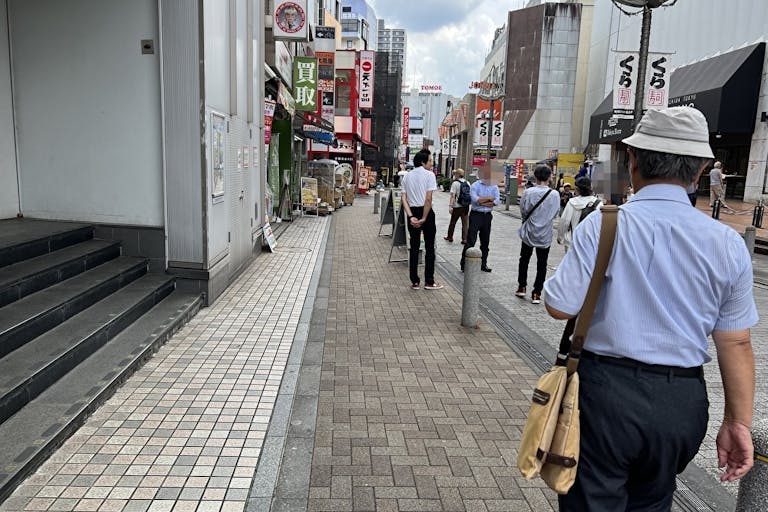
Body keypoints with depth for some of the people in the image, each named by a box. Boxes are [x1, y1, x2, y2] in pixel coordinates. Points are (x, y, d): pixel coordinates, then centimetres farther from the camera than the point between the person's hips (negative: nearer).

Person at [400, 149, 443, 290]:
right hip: (426, 212, -5)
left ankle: (415, 282, 12)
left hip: (412, 212, 5)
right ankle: (429, 281, 9)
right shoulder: (429, 174, -7)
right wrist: (424, 218, -14)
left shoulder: (407, 176, 10)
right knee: (429, 247, 5)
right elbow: (429, 198, -17)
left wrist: (411, 216, -7)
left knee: (414, 247, 10)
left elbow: (404, 198, 0)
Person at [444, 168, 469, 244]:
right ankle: (465, 239, 8)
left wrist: (450, 206, -20)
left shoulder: (455, 183, -11)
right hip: (466, 206, 5)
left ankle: (450, 237, 24)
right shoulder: (467, 183, 6)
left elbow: (452, 196, -18)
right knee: (465, 223, 8)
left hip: (457, 206, -5)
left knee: (453, 222, 11)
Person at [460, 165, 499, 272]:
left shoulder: (494, 187, 8)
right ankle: (464, 264, -3)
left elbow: (496, 201, -7)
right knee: (470, 240, -7)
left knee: (485, 241, 12)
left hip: (488, 216, 5)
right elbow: (476, 199, -20)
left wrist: (482, 201, -14)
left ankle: (483, 264, 23)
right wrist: (489, 198, -10)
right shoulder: (475, 185, -4)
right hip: (476, 215, -4)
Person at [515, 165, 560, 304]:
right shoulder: (555, 195, -12)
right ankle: (536, 293, 10)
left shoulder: (528, 192, -15)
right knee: (541, 265, 9)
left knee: (524, 260, 19)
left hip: (529, 232, 0)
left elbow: (523, 211, -5)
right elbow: (555, 214, -1)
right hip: (545, 235, 0)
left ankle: (522, 287, 23)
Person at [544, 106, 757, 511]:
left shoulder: (604, 224, -13)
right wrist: (738, 421, 12)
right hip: (683, 405, 5)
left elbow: (559, 307, -12)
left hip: (607, 390, -4)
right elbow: (736, 344, 2)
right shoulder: (728, 243, -2)